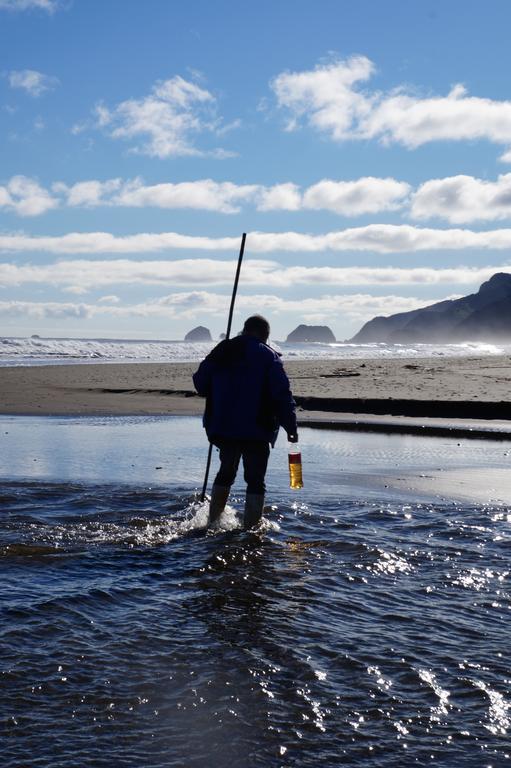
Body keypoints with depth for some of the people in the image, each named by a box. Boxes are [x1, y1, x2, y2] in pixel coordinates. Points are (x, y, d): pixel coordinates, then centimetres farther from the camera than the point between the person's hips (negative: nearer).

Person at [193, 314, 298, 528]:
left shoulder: (221, 351, 7)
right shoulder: (268, 356, -6)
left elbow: (200, 383, 10)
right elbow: (282, 395, -12)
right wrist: (291, 427, -7)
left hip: (222, 427, 5)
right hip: (256, 430, -5)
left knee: (226, 472, 22)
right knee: (255, 480, 3)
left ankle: (213, 522, 25)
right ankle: (251, 528, -1)